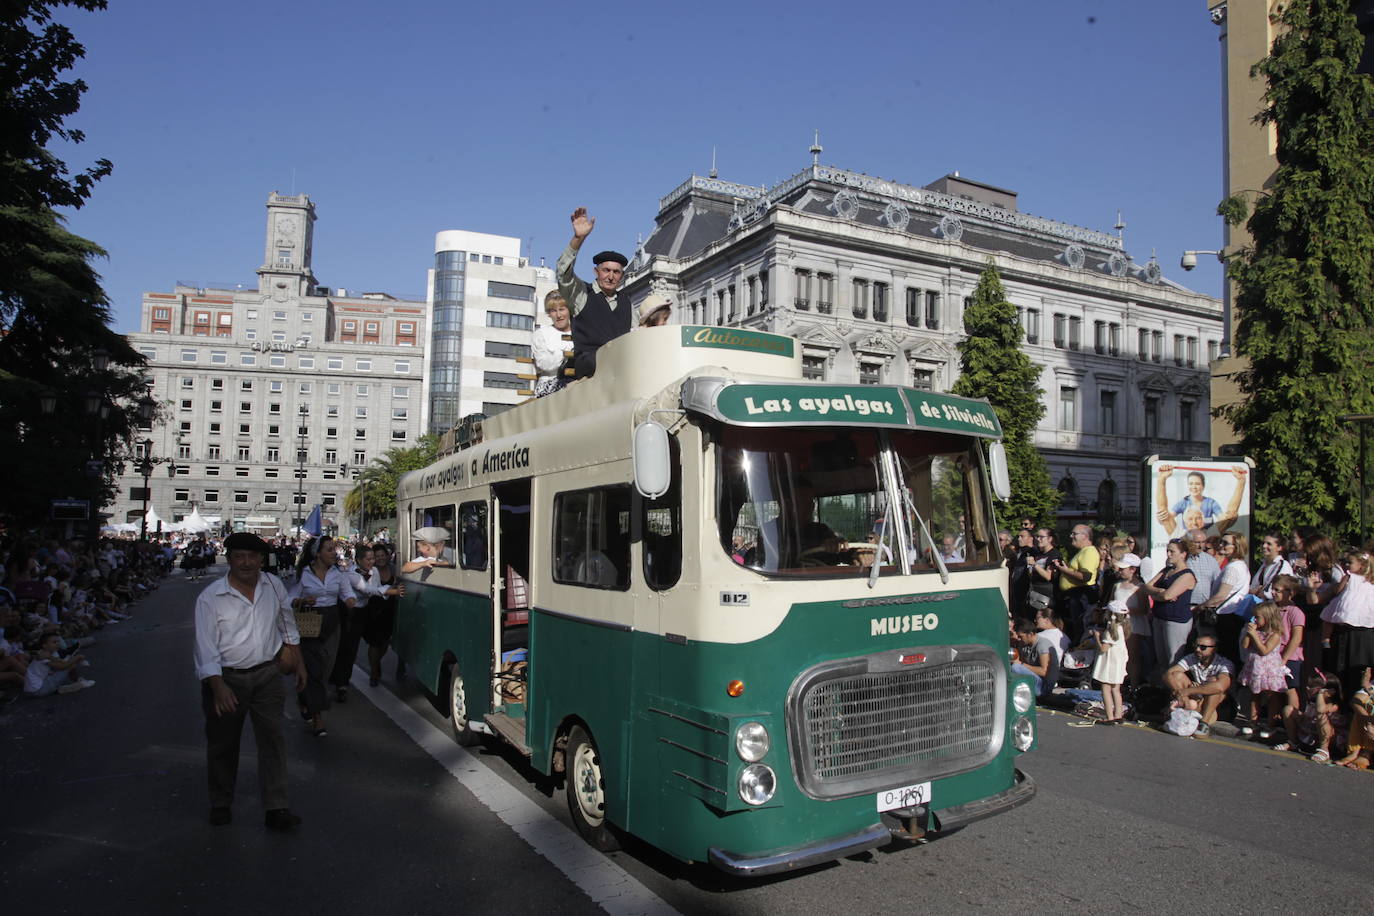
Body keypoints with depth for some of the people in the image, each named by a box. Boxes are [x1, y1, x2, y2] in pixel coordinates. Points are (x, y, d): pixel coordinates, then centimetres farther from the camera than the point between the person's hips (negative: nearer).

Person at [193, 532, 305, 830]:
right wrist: (218, 686, -25)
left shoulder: (273, 586, -1)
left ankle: (276, 808, 4)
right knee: (223, 744, 13)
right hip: (226, 677, -2)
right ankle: (220, 803, 33)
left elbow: (287, 624, 13)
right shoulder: (210, 598, -12)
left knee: (273, 739, -1)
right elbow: (206, 646, -15)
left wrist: (298, 663, 14)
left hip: (267, 674, 2)